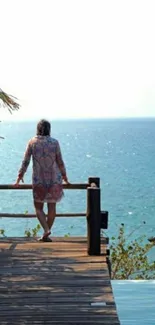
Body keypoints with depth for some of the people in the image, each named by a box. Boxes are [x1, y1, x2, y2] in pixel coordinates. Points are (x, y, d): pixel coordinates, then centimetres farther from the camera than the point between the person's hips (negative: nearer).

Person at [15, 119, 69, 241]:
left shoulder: (32, 142, -3)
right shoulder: (55, 142, -4)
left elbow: (25, 161, 0)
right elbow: (60, 162, 0)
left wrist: (20, 176, 10)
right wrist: (64, 176, 13)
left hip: (38, 180, 0)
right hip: (54, 179, 0)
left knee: (38, 207, 11)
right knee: (52, 207, 10)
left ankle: (46, 229, -9)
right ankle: (46, 234, 14)